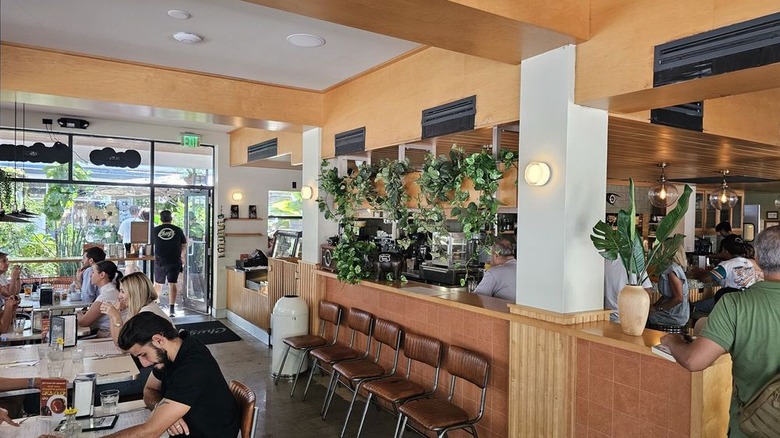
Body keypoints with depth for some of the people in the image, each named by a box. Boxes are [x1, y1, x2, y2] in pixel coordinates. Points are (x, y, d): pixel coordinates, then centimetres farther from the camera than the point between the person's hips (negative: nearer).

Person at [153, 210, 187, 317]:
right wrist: (182, 258, 19)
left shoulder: (155, 230, -2)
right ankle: (172, 308, -7)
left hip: (159, 261, 1)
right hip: (174, 261, -1)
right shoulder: (178, 230, -3)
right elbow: (184, 246, 3)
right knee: (172, 284, -1)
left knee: (158, 283, 18)